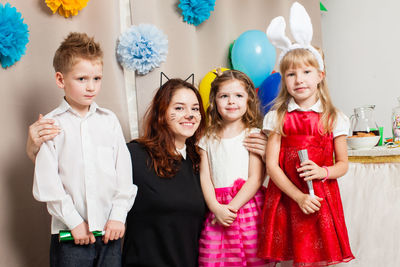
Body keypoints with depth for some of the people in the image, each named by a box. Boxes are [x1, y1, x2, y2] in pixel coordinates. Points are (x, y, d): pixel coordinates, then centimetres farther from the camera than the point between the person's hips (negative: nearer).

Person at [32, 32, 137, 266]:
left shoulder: (109, 120, 6)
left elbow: (124, 171, 6)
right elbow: (46, 183, -6)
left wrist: (118, 216, -1)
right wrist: (75, 222, -9)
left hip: (110, 231, 3)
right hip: (69, 232, -2)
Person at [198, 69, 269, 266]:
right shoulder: (208, 139, 13)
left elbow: (255, 179, -4)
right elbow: (204, 178, 6)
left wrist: (231, 207, -12)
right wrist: (216, 208, -10)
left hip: (247, 207, -2)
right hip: (216, 209, 3)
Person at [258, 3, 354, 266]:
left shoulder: (334, 118, 2)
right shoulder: (278, 117, 0)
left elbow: (343, 164, 7)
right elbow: (271, 164, -4)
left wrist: (323, 171, -14)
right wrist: (298, 196, -14)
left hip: (321, 197, 0)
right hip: (286, 196, 0)